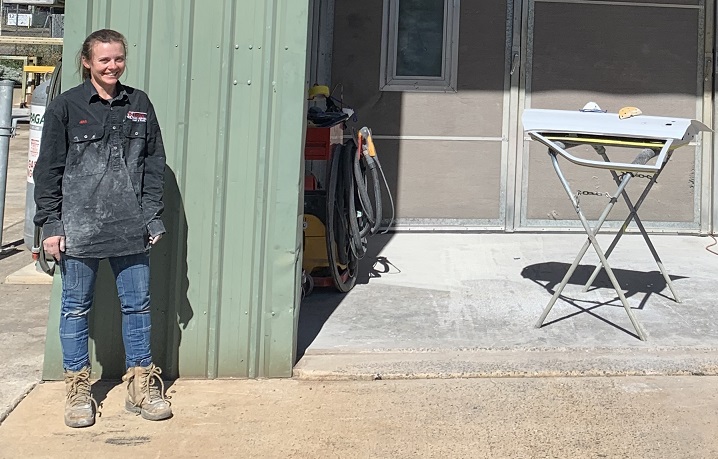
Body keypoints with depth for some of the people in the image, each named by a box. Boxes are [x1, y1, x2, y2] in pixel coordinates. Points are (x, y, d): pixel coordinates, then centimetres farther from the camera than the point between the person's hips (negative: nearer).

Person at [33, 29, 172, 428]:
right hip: (79, 228, -2)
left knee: (138, 305, 8)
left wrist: (153, 217, 6)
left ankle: (141, 386, 21)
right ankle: (78, 389, 20)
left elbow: (154, 165, 11)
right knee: (76, 308, 7)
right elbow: (49, 170, 1)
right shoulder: (66, 107, 0)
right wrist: (51, 224, -4)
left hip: (131, 228, 3)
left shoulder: (139, 105, 8)